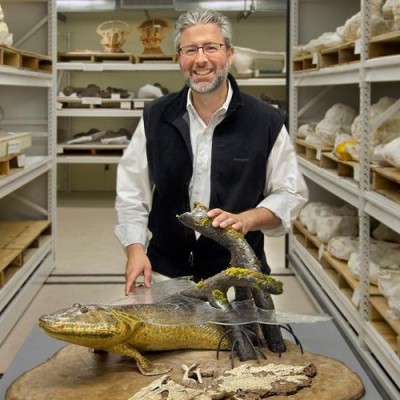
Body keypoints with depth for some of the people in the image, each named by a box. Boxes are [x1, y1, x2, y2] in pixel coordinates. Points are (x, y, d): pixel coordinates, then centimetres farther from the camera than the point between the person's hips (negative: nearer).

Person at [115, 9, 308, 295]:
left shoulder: (266, 122, -5)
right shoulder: (155, 119, 2)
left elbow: (290, 194, 0)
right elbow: (132, 191, 6)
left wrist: (247, 220, -17)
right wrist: (135, 248, -6)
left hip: (238, 277, -1)